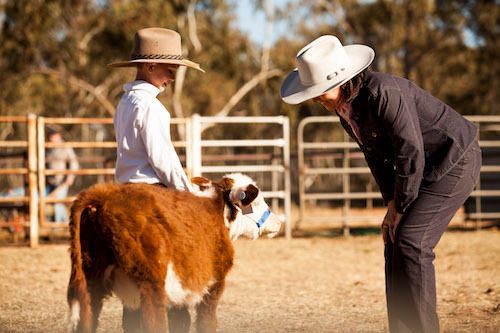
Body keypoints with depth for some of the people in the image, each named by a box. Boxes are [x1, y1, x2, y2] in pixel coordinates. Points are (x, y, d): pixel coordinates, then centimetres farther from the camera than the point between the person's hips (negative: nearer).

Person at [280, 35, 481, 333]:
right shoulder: (343, 105, -1)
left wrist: (401, 208, -18)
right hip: (427, 166, 9)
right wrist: (391, 204, 1)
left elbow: (411, 152, -28)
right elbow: (376, 155, 9)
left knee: (411, 241, -17)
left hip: (455, 160, -9)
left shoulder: (382, 93, -30)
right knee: (395, 244, 4)